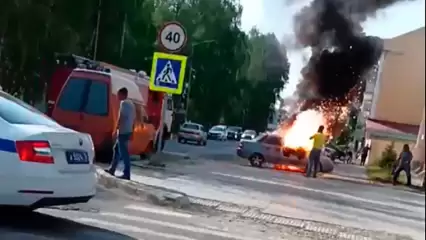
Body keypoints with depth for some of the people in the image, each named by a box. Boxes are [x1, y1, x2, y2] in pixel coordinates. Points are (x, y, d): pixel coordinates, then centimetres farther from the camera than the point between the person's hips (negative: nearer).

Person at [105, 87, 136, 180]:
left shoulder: (123, 103, -11)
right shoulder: (131, 103, 16)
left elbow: (121, 117, -18)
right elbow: (133, 117, 17)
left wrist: (117, 129, -15)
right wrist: (131, 130, 20)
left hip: (123, 131, -10)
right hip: (128, 131, 10)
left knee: (124, 152, -8)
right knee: (116, 149, 20)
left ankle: (126, 174, -8)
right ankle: (112, 169, 26)